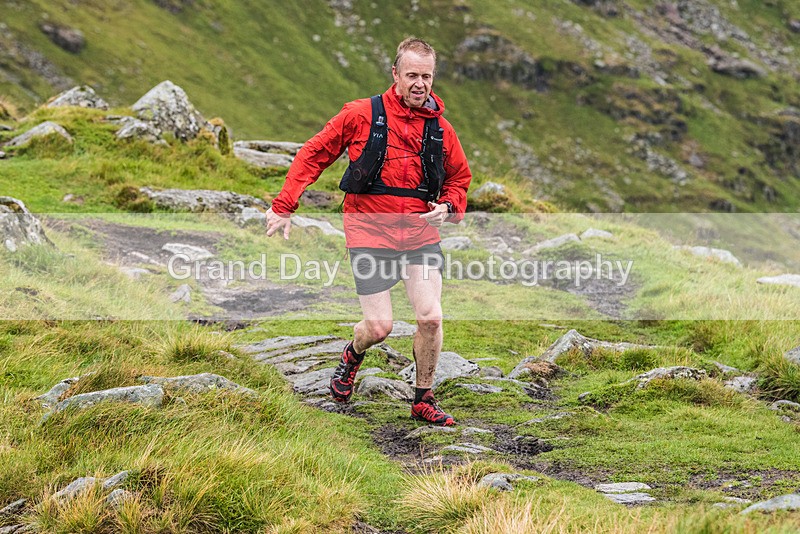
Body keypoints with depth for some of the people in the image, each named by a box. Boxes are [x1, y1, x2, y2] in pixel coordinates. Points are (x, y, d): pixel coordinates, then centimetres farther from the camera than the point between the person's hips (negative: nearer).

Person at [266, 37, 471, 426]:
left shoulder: (440, 129, 5)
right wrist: (285, 206, -2)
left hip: (420, 231, 3)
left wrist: (447, 207, -1)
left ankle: (423, 402, 11)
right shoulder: (361, 114, -5)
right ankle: (352, 356, 32)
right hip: (370, 231, -3)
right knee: (379, 327, -6)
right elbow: (314, 154, 2)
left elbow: (459, 177, 21)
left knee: (430, 318, -10)